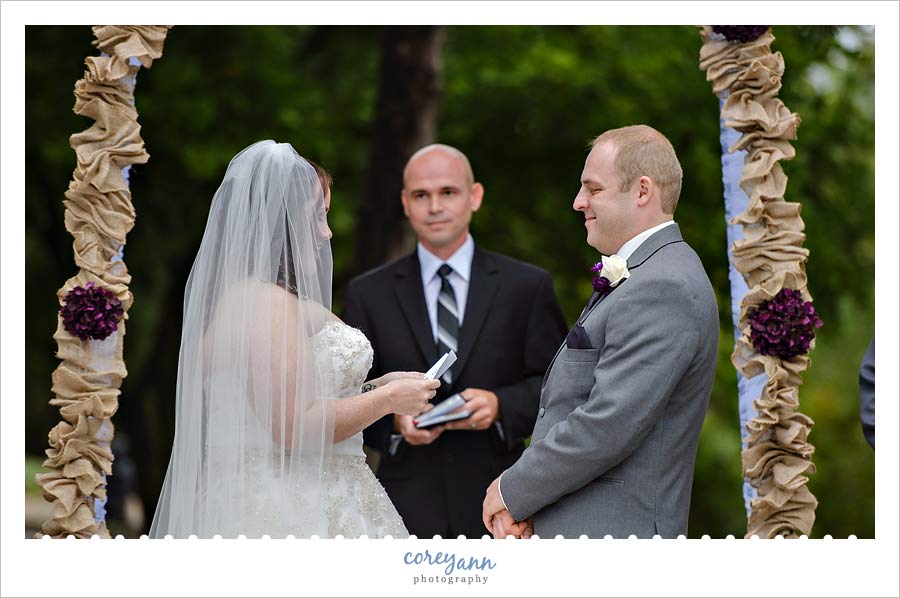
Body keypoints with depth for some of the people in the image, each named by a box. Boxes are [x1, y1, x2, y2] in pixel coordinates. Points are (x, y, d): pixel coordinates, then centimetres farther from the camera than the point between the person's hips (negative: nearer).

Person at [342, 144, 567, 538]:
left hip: (497, 505, 0)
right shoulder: (368, 294, 10)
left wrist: (502, 405, -13)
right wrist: (394, 420, -12)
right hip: (408, 506, 0)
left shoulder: (528, 287, 8)